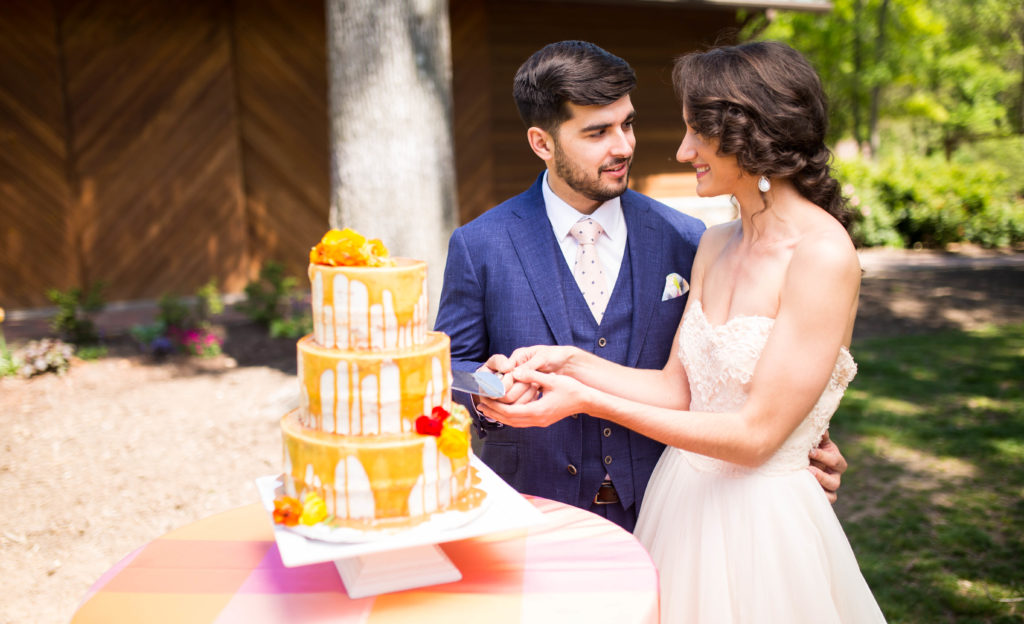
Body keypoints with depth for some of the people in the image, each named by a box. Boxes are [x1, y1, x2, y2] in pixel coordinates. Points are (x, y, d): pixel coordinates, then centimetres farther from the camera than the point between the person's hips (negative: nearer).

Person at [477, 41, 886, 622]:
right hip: (682, 503, 6)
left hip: (760, 522, -6)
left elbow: (755, 434, -21)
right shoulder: (715, 245, 5)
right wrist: (571, 361, -9)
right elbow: (676, 388, 5)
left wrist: (587, 400, -22)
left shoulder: (823, 255, -19)